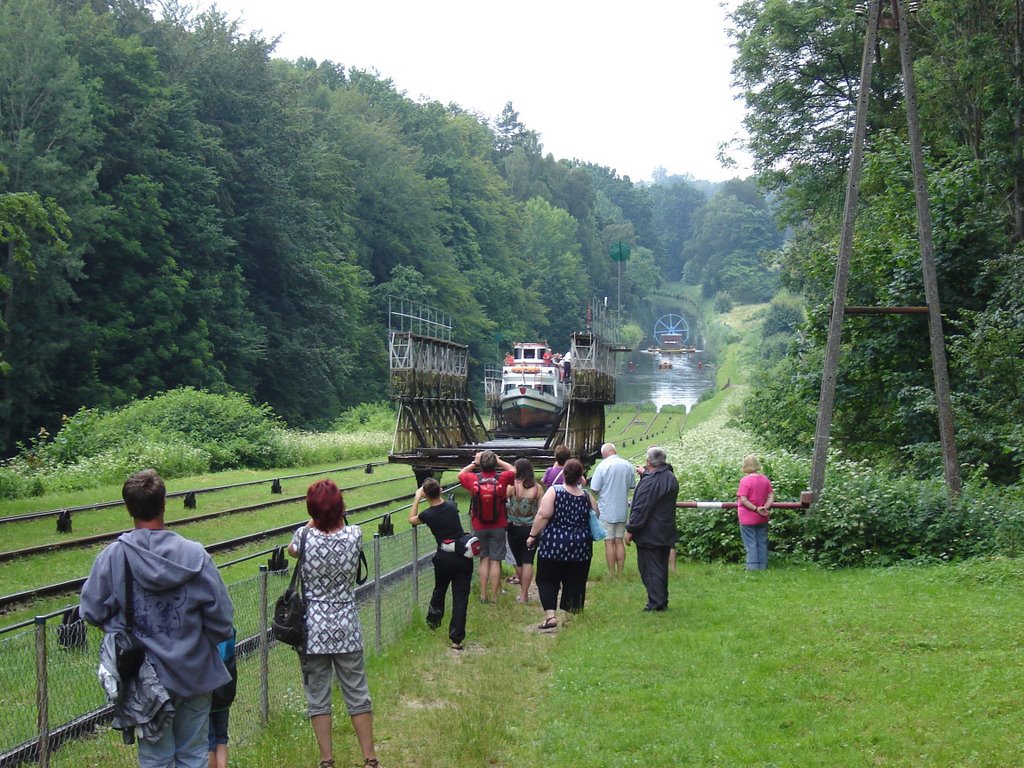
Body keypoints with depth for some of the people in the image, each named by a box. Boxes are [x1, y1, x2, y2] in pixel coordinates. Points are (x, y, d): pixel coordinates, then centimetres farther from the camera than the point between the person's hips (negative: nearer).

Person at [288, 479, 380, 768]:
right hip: (346, 629, 1)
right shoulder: (354, 535, -12)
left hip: (313, 629, -1)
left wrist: (314, 519, 17)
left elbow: (291, 549, 12)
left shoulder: (306, 537, -14)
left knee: (317, 697, 10)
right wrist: (335, 515, 20)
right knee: (358, 695, 12)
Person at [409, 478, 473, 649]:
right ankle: (456, 639, -3)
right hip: (463, 556, 1)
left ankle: (433, 621, 45)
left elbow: (412, 519, 14)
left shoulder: (428, 515, -8)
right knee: (460, 597, 1)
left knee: (439, 590, 27)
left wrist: (417, 498, 16)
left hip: (444, 558, -1)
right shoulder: (452, 506, -1)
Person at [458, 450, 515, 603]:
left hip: (479, 527, 2)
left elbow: (461, 474, 12)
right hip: (498, 527, -2)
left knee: (484, 560, 12)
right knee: (495, 561, 2)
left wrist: (474, 463, 13)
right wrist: (497, 461, 9)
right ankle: (494, 596, 5)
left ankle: (483, 595, 13)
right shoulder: (501, 479, -12)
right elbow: (512, 470, 10)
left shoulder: (474, 479, -10)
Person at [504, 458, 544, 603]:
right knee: (528, 562, 3)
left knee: (518, 561, 15)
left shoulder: (512, 485, -12)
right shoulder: (537, 488, -5)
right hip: (532, 528, 1)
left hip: (515, 528, -1)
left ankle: (524, 592, 28)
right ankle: (524, 594, 0)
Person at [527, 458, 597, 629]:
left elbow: (543, 515, -14)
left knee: (547, 580, 9)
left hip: (554, 545, -3)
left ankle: (550, 615, -5)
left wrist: (533, 535, -6)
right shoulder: (587, 496, 1)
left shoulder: (554, 491, -9)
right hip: (581, 548, 3)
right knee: (575, 583, 10)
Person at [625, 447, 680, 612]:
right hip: (666, 533, 8)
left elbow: (640, 509, -21)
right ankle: (662, 601, 22)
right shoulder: (671, 479, 4)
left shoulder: (649, 482, -22)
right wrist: (645, 474, 31)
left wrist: (630, 530, -14)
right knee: (662, 568, 16)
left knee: (650, 569, -1)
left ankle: (656, 602, -1)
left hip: (649, 535, -8)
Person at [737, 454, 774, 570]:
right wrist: (765, 507, -11)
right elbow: (771, 497, 0)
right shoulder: (765, 480, 1)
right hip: (762, 519, 5)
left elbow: (743, 500, -20)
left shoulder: (745, 480, -16)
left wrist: (756, 509, -15)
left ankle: (753, 567, 2)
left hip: (748, 519, -5)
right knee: (762, 543, 13)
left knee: (751, 543, 2)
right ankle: (763, 567, 17)